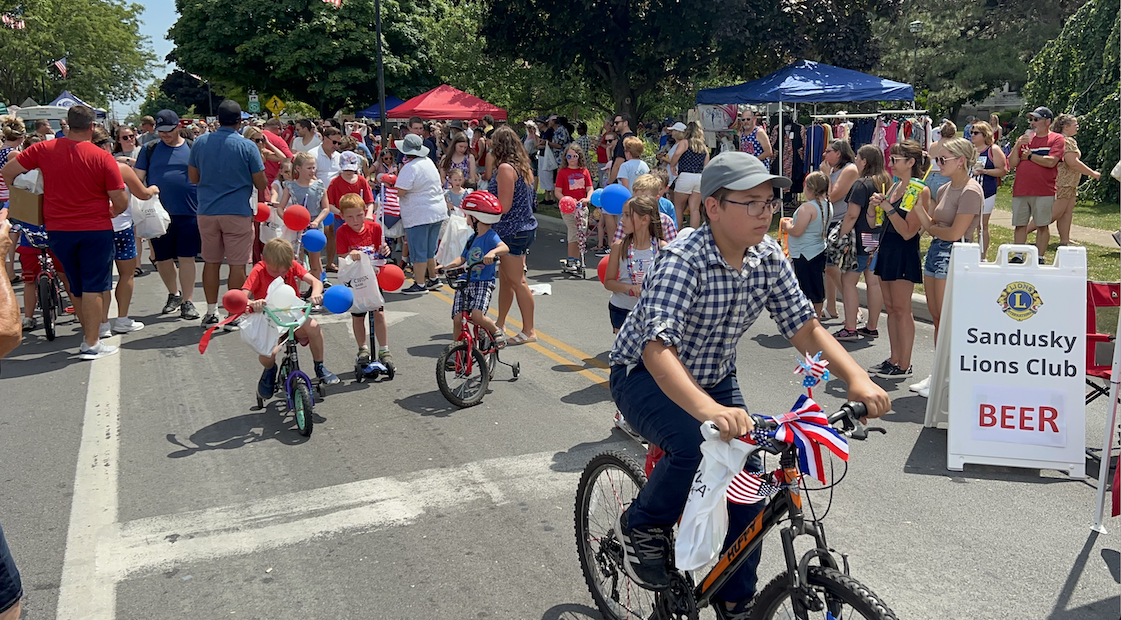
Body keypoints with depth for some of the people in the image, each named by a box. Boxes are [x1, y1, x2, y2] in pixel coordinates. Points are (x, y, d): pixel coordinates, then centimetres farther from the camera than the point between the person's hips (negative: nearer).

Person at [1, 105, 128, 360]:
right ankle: (92, 344, 2)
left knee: (76, 285, 18)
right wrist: (113, 211, 11)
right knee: (94, 286, 2)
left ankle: (90, 333, 29)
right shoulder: (102, 157, -11)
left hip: (58, 229, 4)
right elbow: (121, 201, -11)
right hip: (96, 229, -4)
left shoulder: (44, 149, -2)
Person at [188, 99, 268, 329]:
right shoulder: (248, 147, -9)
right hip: (238, 212, -4)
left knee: (211, 262, 13)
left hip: (207, 212, 4)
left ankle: (211, 313, 18)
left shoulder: (200, 142, 2)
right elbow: (261, 184, -6)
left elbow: (193, 177, 9)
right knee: (237, 265, 3)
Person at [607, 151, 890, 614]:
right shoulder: (682, 261, -31)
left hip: (714, 379, 6)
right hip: (646, 376, -6)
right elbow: (657, 349, -43)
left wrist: (856, 378, -25)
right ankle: (640, 528, -3)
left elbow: (805, 327, -8)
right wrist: (708, 410, -59)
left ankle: (735, 601, 18)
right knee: (697, 444, -33)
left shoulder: (769, 259, -11)